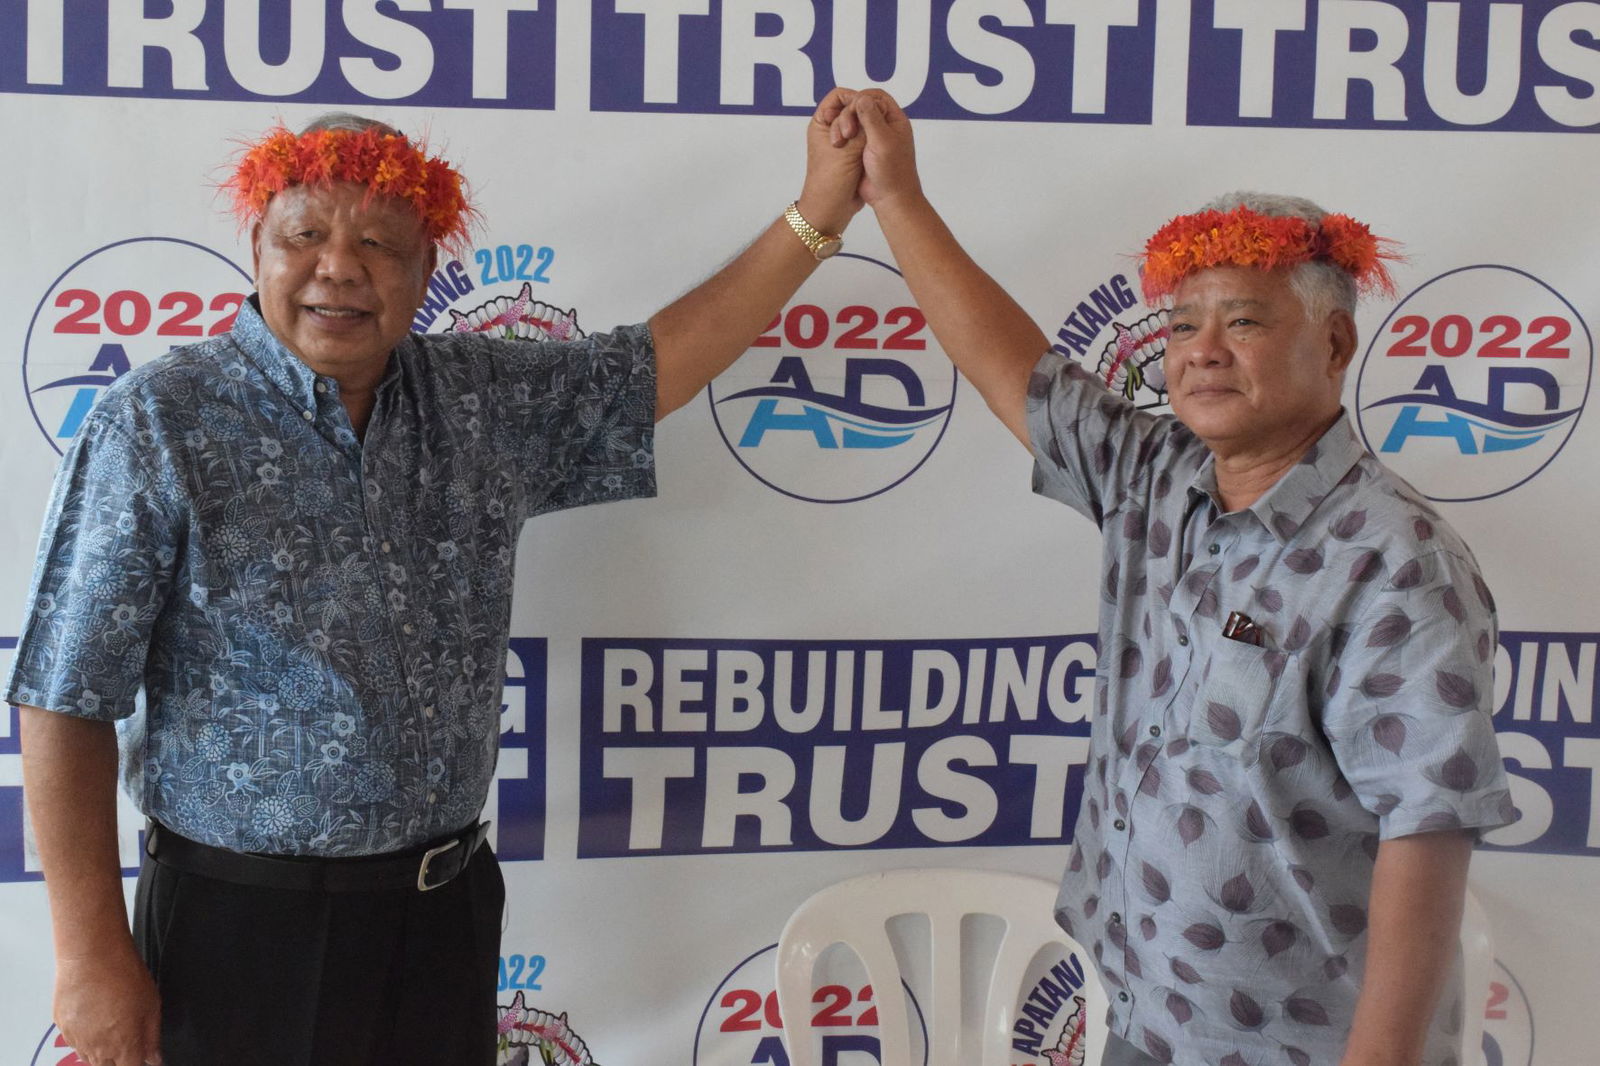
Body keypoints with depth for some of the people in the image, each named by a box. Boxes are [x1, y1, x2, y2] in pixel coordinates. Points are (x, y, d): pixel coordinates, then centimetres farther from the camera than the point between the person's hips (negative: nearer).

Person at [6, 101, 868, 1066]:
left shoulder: (484, 405, 3)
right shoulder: (161, 424, -11)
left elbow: (665, 361, 5)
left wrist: (819, 213, -4)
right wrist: (92, 955, -12)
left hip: (446, 912, 5)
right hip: (240, 926, -4)